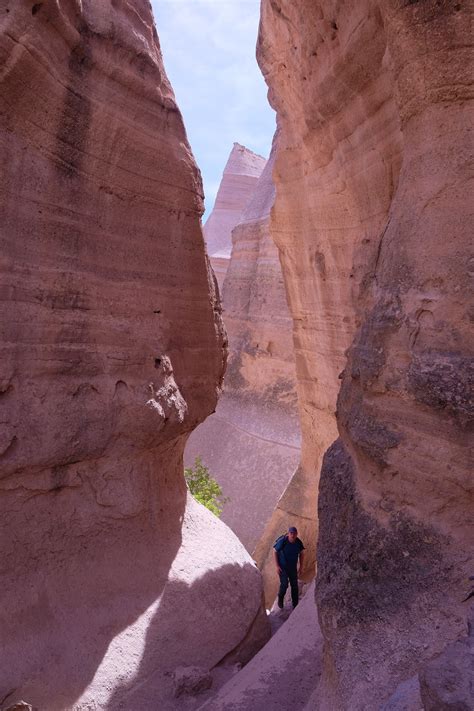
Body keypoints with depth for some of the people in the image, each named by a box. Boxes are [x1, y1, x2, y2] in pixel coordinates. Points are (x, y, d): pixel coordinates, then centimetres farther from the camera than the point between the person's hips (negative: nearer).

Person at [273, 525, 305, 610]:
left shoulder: (299, 542, -14)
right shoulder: (282, 541, -25)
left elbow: (301, 554, 4)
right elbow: (274, 552, -14)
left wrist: (301, 566, 3)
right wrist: (277, 566, -16)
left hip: (293, 567, 3)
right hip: (282, 567, -3)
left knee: (294, 585, 6)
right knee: (284, 584, -13)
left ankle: (295, 604, 23)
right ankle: (280, 599, 17)